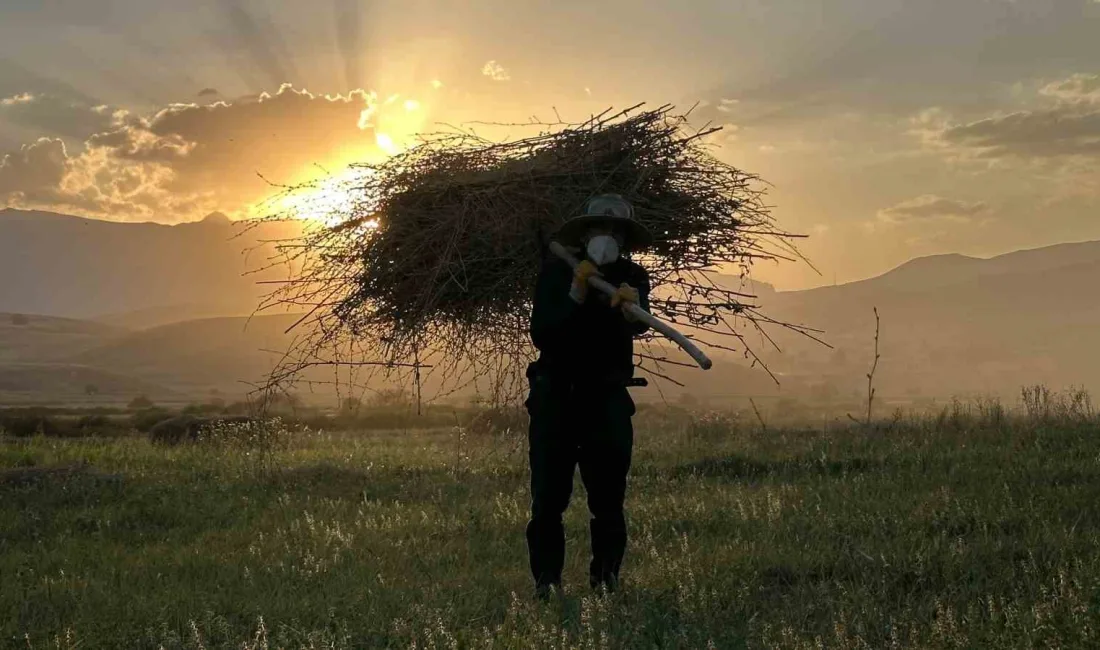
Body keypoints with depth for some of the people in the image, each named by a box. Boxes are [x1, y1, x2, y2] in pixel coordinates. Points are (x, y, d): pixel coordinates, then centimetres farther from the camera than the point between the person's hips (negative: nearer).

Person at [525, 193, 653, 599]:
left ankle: (605, 577, 6)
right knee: (548, 496, -6)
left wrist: (630, 308, -46)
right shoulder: (556, 271, -1)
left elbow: (638, 325, -21)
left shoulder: (633, 279, 1)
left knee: (608, 495, -3)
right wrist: (576, 296, -26)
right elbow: (540, 335, -13)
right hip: (554, 396, -1)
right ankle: (546, 579, 0)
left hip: (607, 398, 1)